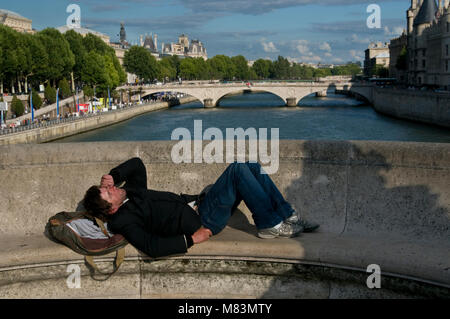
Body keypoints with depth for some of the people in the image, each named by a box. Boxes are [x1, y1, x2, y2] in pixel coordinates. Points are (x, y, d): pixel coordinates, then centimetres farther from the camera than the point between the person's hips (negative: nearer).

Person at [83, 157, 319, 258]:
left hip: (199, 206, 9)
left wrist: (113, 175, 4)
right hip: (201, 223, -9)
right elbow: (152, 247, -28)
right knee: (237, 169, -20)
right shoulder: (124, 220, -16)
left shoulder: (130, 191, 11)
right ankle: (271, 225, -10)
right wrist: (191, 239, -25)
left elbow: (137, 163, 21)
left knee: (251, 167, 1)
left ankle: (289, 218, 6)